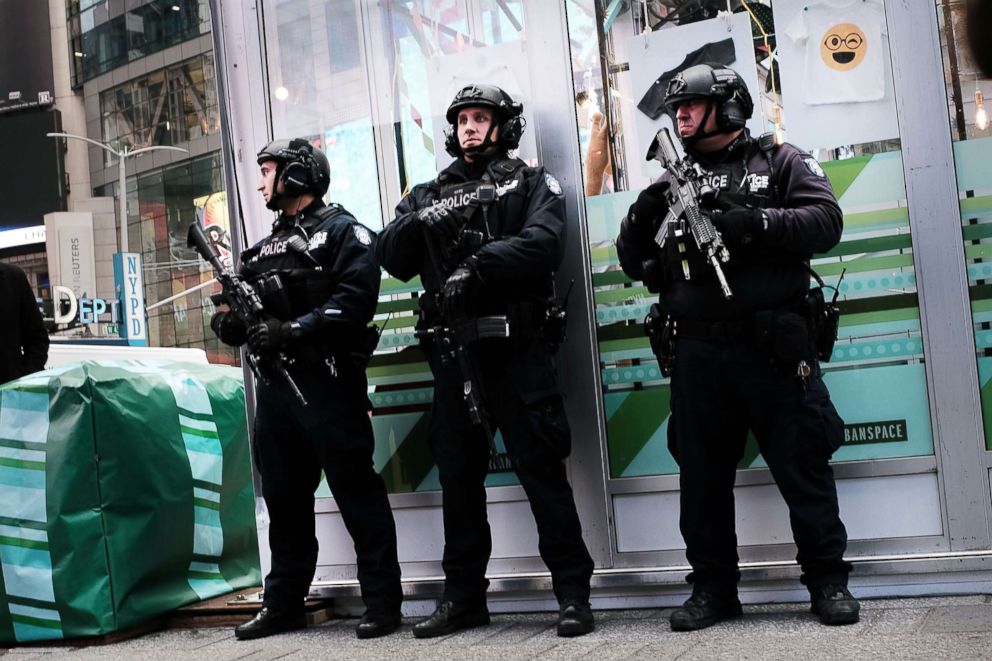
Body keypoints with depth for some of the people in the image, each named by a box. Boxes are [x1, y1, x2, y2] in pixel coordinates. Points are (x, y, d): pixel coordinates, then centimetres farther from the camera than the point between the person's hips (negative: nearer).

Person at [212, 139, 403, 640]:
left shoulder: (342, 231, -1)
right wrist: (230, 322, -3)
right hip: (275, 384, 8)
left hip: (327, 381, -7)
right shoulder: (263, 249, 22)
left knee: (356, 491, -3)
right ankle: (284, 602, 23)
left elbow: (356, 298, -16)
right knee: (283, 496, 12)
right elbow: (245, 308, 20)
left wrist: (292, 330, -21)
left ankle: (382, 600, 5)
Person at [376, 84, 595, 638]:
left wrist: (477, 263, -20)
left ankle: (573, 591, 5)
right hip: (452, 350, 4)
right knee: (458, 475, 9)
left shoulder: (531, 183, 8)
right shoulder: (429, 195, 19)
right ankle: (464, 595, 20)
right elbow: (393, 260, 7)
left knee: (541, 469, -4)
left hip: (518, 347, -4)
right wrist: (419, 223, -12)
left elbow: (545, 243, -11)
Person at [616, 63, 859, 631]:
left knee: (803, 465, 1)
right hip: (697, 353, 4)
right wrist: (643, 216, -5)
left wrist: (757, 221, -19)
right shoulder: (673, 182, 16)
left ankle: (829, 580, 15)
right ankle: (713, 588, 19)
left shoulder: (780, 162, 7)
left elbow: (827, 221, -6)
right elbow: (634, 262, 15)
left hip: (772, 348, -3)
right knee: (703, 475, 8)